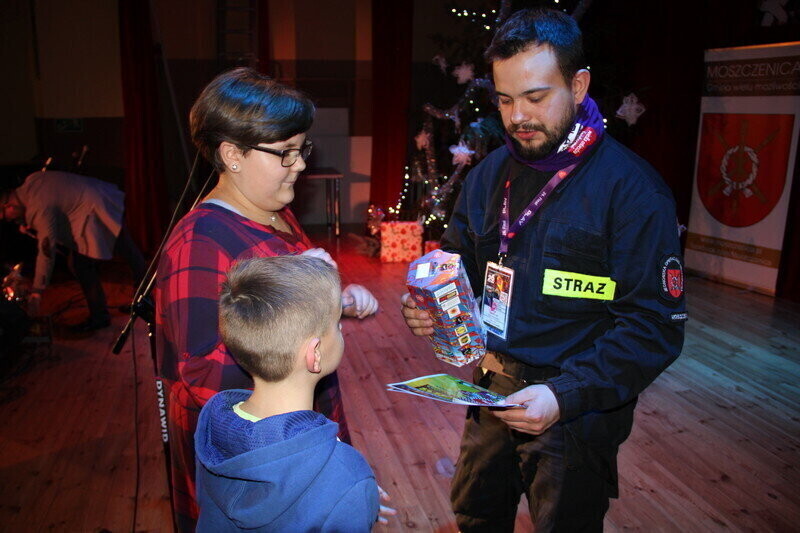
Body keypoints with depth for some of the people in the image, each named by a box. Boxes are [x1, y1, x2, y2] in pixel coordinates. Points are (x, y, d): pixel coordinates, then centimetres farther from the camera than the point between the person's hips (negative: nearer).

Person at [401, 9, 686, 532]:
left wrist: (566, 396, -30)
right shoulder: (490, 173, 1)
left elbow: (656, 327, -20)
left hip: (578, 410, -5)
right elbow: (458, 259, 11)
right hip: (493, 389, 6)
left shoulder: (632, 188, -19)